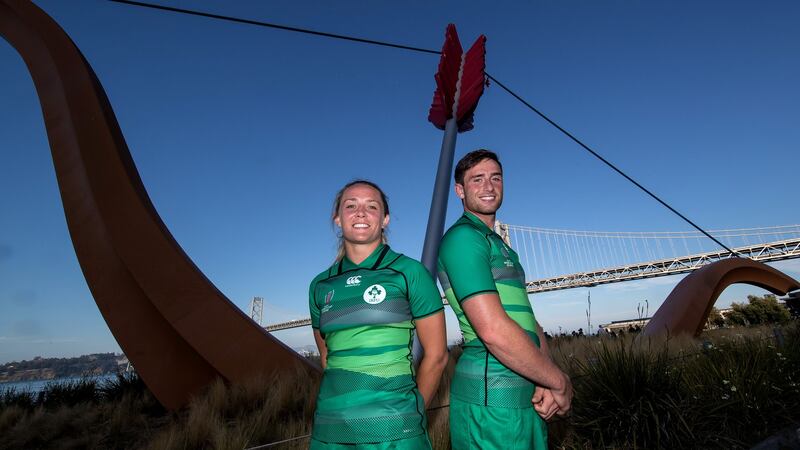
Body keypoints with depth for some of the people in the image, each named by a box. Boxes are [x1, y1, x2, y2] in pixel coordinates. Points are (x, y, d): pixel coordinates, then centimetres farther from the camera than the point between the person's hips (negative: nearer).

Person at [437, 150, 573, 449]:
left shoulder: (502, 248, 16)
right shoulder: (462, 237, -14)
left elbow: (527, 319, 12)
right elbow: (493, 330, -23)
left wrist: (547, 383, -4)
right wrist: (560, 382, -11)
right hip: (491, 400, -8)